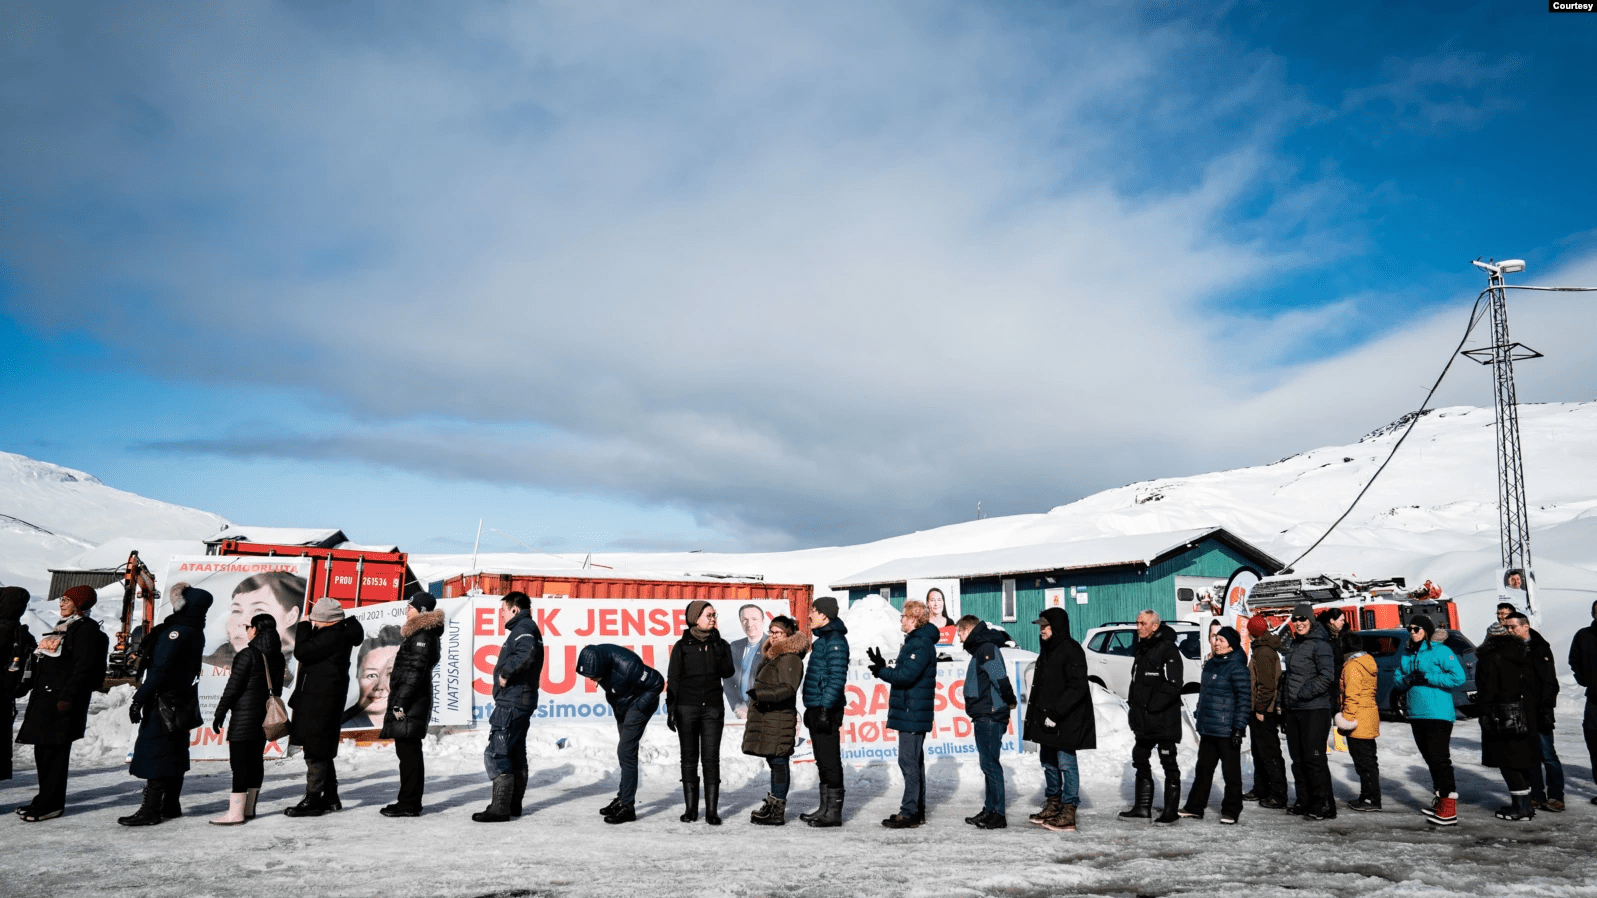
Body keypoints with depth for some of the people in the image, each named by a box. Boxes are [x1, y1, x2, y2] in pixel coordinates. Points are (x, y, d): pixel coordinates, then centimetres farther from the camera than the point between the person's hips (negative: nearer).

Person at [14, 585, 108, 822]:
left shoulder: (87, 628, -8)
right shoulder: (60, 627, 21)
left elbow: (84, 667, -16)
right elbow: (41, 665, 25)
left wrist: (68, 696, -22)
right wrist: (25, 686, 18)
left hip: (62, 699, -9)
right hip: (44, 697, 9)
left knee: (53, 752, -7)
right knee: (42, 750, 10)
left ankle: (50, 804, -3)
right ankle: (46, 800, 18)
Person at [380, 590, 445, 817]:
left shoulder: (422, 636, -14)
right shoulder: (419, 633, 19)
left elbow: (415, 672, -19)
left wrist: (399, 704, -20)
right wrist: (396, 701, 22)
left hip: (411, 704, -11)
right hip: (412, 703, 11)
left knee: (408, 752, -7)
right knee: (409, 752, 13)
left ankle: (409, 804, -3)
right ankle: (411, 802, 19)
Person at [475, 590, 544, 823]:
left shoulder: (523, 627, -11)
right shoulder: (528, 628, 21)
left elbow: (527, 653, -30)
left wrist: (506, 672, -22)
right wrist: (507, 672, 9)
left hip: (511, 701, -11)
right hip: (522, 700, 11)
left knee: (497, 754, -9)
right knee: (516, 754, 14)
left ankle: (500, 808, -9)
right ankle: (514, 806, 20)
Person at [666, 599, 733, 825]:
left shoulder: (719, 644, 8)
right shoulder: (682, 646, 3)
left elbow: (727, 672, -5)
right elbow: (672, 679, 3)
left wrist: (717, 644, -9)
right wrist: (671, 709, -3)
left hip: (712, 709, 1)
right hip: (686, 708, -1)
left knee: (711, 759, -3)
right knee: (689, 759, 4)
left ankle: (712, 810, -1)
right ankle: (690, 808, 12)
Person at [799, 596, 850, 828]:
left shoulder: (835, 641, -13)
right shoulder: (822, 639, 18)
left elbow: (837, 678, -20)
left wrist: (826, 708, -23)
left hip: (827, 710, -10)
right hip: (817, 708, 10)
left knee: (830, 760, -5)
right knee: (823, 761, 14)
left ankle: (834, 812, 0)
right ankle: (825, 808, 21)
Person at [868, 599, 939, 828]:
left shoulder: (922, 644, -16)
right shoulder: (915, 642, 17)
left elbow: (907, 675, -23)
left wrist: (882, 672, -11)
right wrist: (883, 666, 10)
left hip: (913, 713, -11)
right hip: (909, 713, 11)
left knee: (909, 761, -8)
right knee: (913, 761, 15)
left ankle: (909, 812, -5)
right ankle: (917, 810, 22)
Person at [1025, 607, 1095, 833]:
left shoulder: (1071, 650, -14)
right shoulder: (1047, 650, 15)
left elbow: (1078, 687, -20)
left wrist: (1055, 713, -22)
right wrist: (1034, 712, 16)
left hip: (1066, 721, -10)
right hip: (1046, 720, 10)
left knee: (1066, 763, -6)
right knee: (1048, 762, 16)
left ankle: (1068, 814, -1)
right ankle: (1052, 806, 28)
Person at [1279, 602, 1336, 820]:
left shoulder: (1320, 644, -8)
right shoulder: (1292, 645, 17)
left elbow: (1327, 677, -17)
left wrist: (1304, 694, -20)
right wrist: (1284, 706, 20)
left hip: (1314, 710, -8)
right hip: (1292, 711, 8)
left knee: (1314, 758, -7)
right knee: (1298, 758, 12)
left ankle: (1324, 804, 0)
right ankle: (1304, 801, 21)